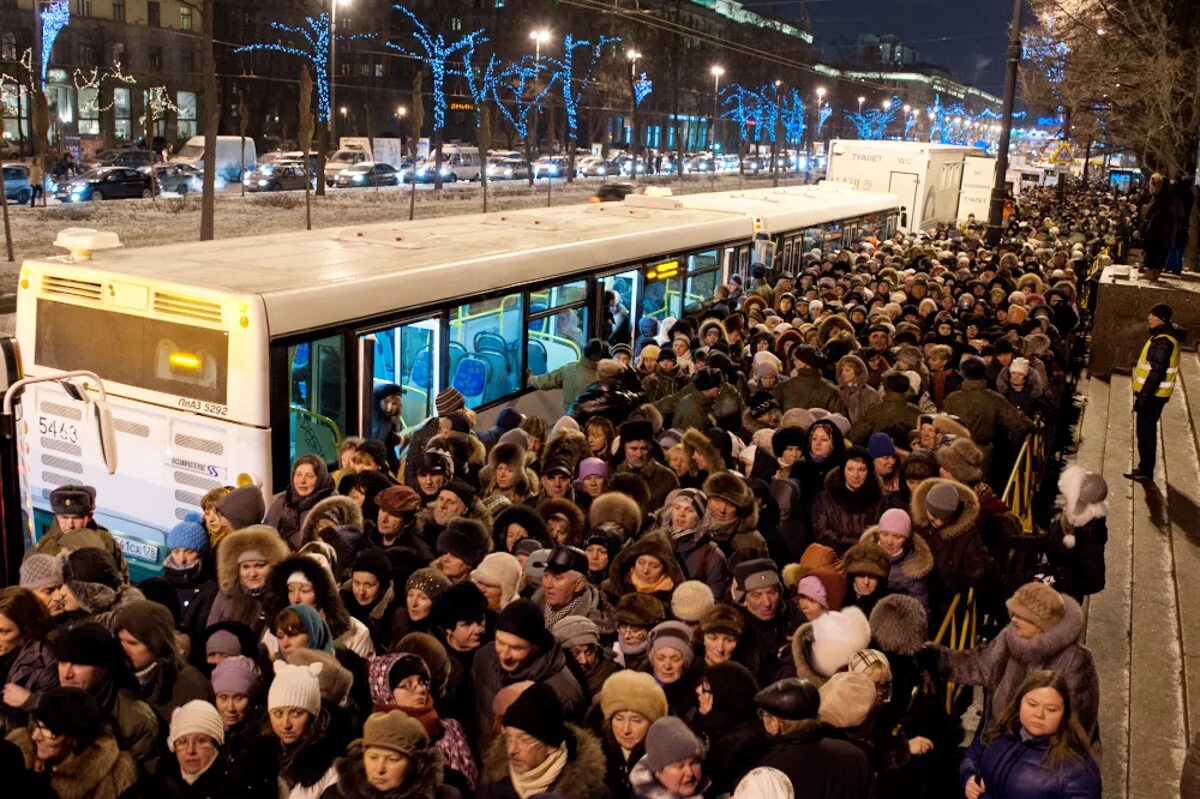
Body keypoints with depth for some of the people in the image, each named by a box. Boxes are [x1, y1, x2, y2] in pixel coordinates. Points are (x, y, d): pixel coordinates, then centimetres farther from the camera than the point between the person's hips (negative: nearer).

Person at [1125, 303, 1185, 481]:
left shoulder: (1162, 342, -23)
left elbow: (1157, 374, -26)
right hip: (1155, 393, 10)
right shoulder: (1171, 335, 10)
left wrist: (1142, 397, -24)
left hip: (1152, 394, -10)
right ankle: (1145, 467, 29)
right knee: (1148, 431, 19)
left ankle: (1145, 472, 5)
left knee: (1145, 433, -2)